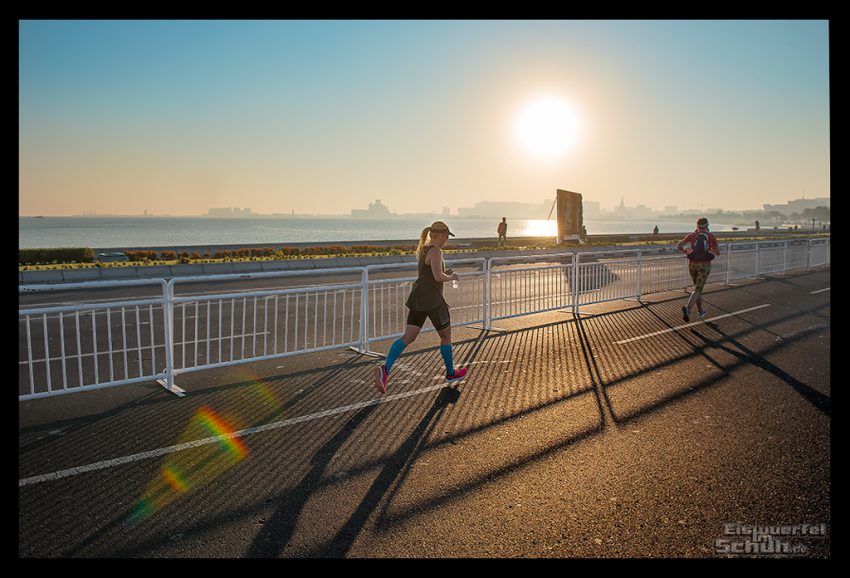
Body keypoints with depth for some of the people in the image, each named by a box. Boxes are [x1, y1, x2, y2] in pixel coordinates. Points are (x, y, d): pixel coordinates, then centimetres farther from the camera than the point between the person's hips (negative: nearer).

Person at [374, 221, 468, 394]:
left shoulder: (424, 248, 16)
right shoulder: (436, 251, -14)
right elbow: (438, 277, -23)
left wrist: (445, 272, 14)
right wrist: (451, 277, -4)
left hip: (418, 298, 8)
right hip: (432, 300, -8)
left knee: (408, 337, 1)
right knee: (446, 335, 13)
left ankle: (385, 368, -18)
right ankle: (451, 372, 28)